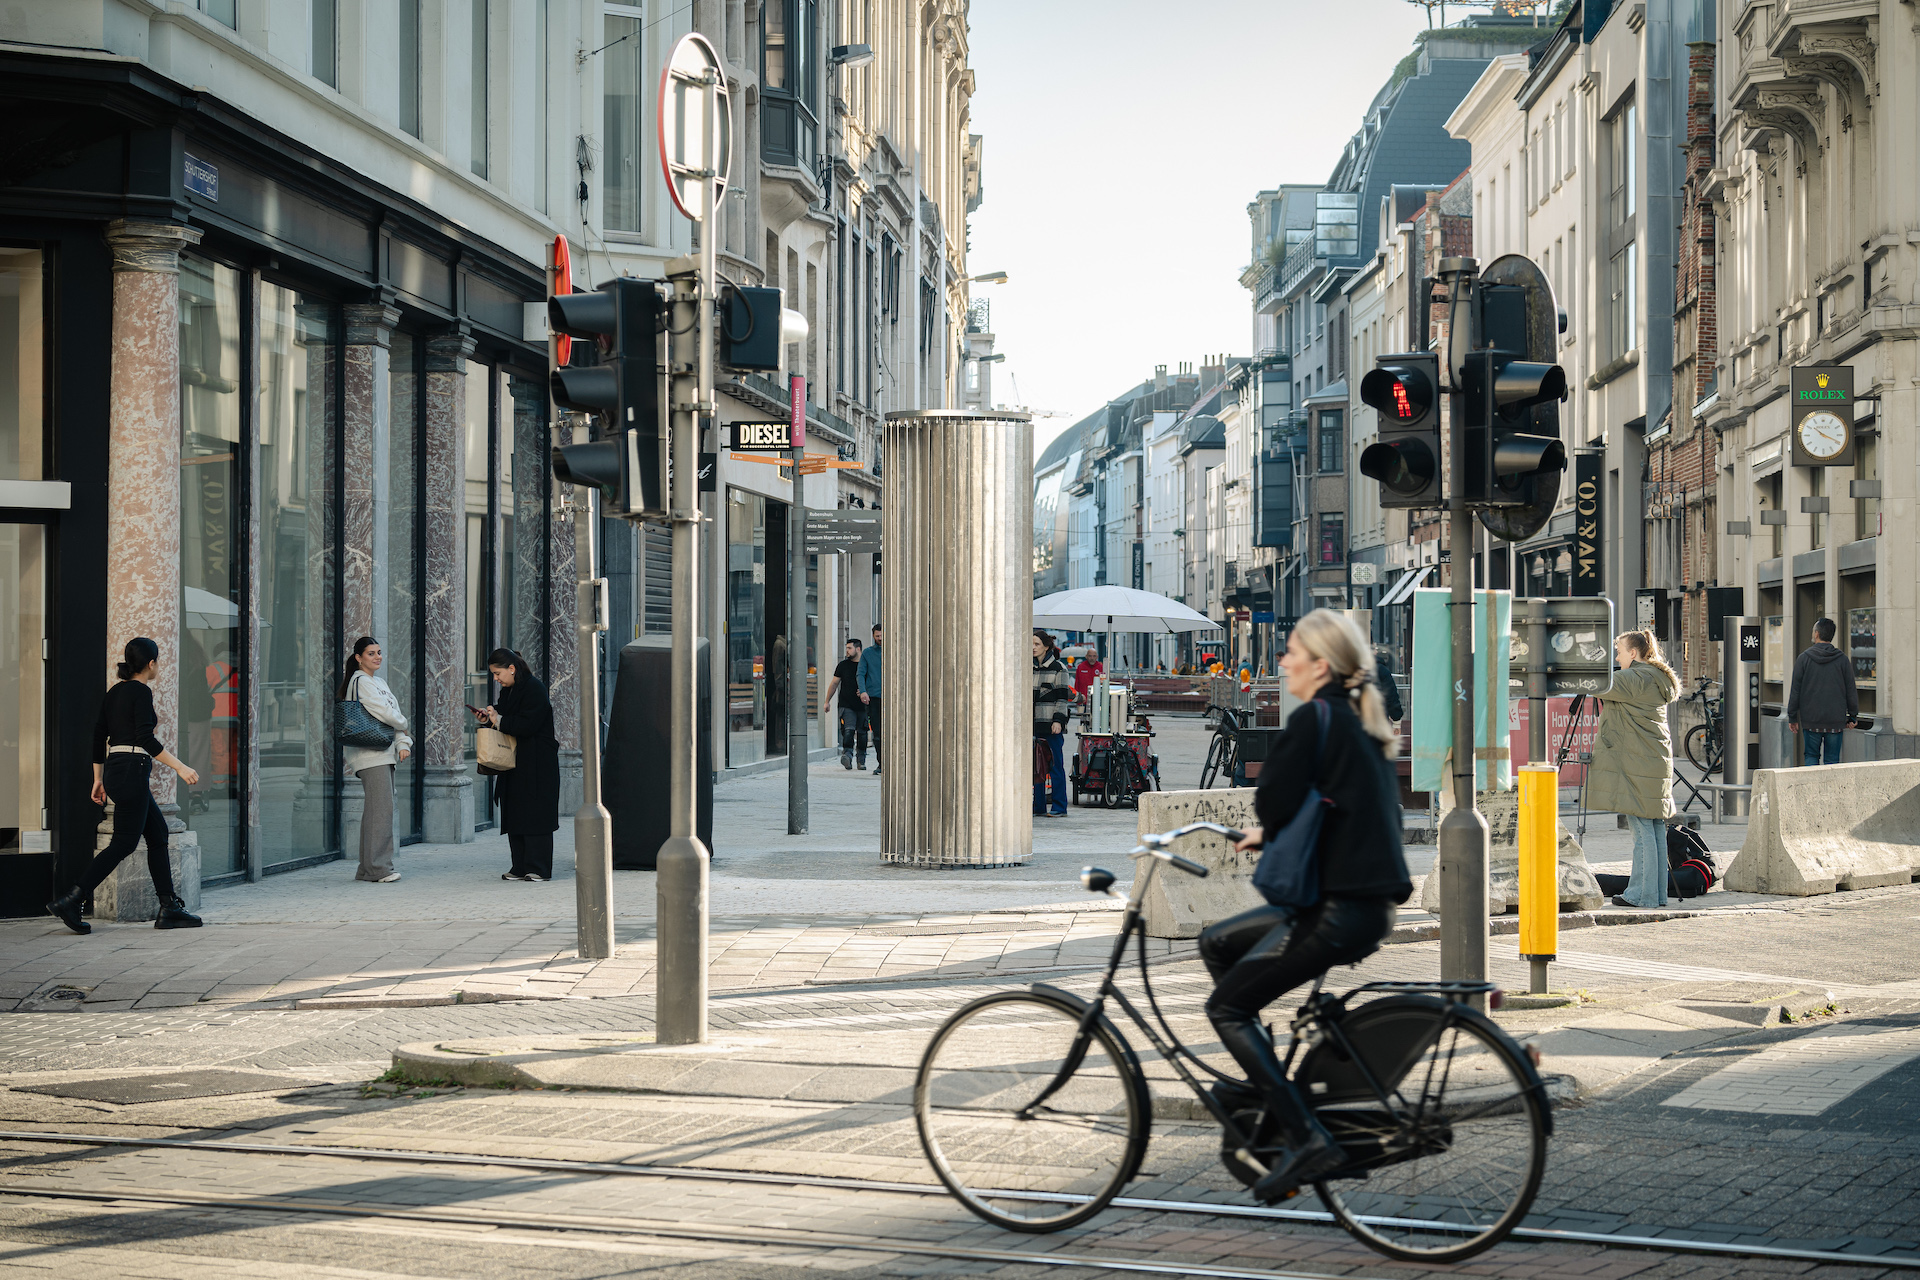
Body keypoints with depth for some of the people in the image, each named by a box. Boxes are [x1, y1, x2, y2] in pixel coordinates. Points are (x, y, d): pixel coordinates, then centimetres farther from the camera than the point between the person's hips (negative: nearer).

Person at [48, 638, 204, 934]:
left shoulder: (114, 692, 15)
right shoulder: (141, 692, -11)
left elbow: (98, 736, 17)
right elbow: (146, 739, -20)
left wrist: (98, 780, 22)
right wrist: (180, 767, -20)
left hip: (114, 770, 10)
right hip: (132, 772, -10)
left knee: (158, 834, 11)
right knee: (124, 843, -7)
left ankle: (169, 909, 9)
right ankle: (70, 901, -11)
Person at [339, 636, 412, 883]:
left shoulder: (379, 682, 22)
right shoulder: (361, 681, -8)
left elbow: (394, 712, 18)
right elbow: (385, 714, -14)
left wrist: (402, 743, 3)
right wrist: (404, 725, 6)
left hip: (385, 752, 9)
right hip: (370, 754, -9)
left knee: (379, 808, 8)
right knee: (381, 807, -14)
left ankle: (368, 868, 10)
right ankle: (378, 867, -16)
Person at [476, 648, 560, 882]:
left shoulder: (534, 689, -15)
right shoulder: (508, 690, 13)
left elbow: (527, 725, -21)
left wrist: (500, 720, -15)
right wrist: (491, 716, 2)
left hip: (536, 766, -9)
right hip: (515, 764, 9)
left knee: (534, 816, -6)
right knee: (515, 815, 8)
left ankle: (538, 868, -2)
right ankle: (521, 867, 12)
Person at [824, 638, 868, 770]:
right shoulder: (843, 665, 6)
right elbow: (834, 683, 11)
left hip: (862, 706, 1)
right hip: (846, 705, -1)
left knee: (862, 734, 8)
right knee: (848, 731, -19)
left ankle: (861, 760, 20)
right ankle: (847, 755, -32)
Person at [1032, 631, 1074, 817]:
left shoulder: (1058, 668, -3)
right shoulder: (1031, 668, 14)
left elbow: (1062, 697, -6)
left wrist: (1058, 720, -15)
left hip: (1052, 724, -6)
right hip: (1035, 723, 6)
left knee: (1056, 765, -4)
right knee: (1037, 765, 6)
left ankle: (1059, 807, 0)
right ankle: (1039, 806, 11)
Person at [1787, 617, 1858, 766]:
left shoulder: (1804, 658, -3)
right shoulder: (1842, 659, 0)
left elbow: (1795, 690, -1)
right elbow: (1851, 690, 4)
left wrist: (1792, 717, 6)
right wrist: (1853, 716, 14)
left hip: (1811, 720, -1)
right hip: (1836, 720, 1)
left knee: (1811, 755, 10)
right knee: (1832, 759, 5)